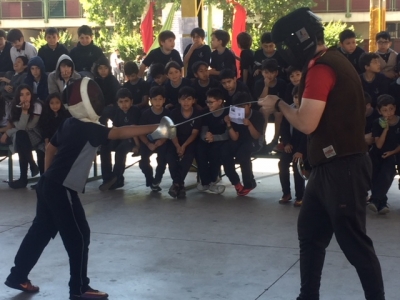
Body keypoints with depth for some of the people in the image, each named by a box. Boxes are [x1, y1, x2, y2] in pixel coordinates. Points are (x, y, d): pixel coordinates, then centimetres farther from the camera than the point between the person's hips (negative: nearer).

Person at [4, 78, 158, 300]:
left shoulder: (70, 124, 9)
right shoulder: (85, 128, -17)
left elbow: (50, 148, 21)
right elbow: (118, 133, -30)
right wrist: (154, 128, -37)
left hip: (48, 186, 9)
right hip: (61, 190, -9)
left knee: (40, 232, 18)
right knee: (79, 237, -1)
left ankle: (17, 276, 29)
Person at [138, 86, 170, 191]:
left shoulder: (167, 113, -6)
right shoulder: (146, 114, -7)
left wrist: (162, 140, -21)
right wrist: (148, 144, -20)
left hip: (162, 142, 0)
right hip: (148, 142, 0)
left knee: (162, 160, -25)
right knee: (144, 162, -19)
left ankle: (156, 181, 1)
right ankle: (150, 180, 12)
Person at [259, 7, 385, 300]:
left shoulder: (321, 69, -17)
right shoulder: (332, 61, 15)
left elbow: (307, 123, -22)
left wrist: (279, 104, -6)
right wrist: (284, 105, 9)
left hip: (343, 168, -11)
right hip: (332, 166, 11)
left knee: (353, 241, -3)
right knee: (310, 233, 16)